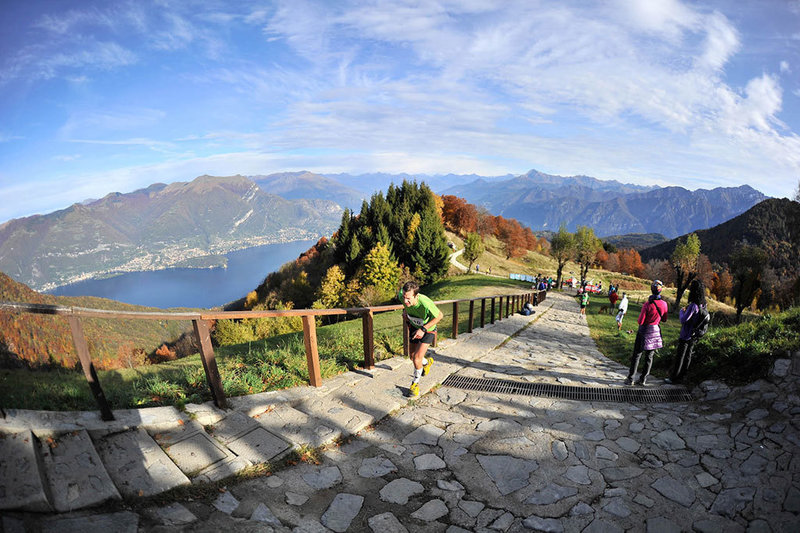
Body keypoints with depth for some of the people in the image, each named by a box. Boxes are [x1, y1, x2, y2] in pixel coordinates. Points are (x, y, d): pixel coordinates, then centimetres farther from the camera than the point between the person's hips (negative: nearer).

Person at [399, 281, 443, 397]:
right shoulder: (402, 296, -28)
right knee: (412, 356, 16)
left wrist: (423, 329, -25)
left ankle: (415, 383, 17)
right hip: (414, 326, 5)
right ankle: (427, 362, 51)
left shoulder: (425, 304, -42)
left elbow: (440, 315, -23)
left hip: (427, 328, -5)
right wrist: (405, 311, -10)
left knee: (417, 359, -12)